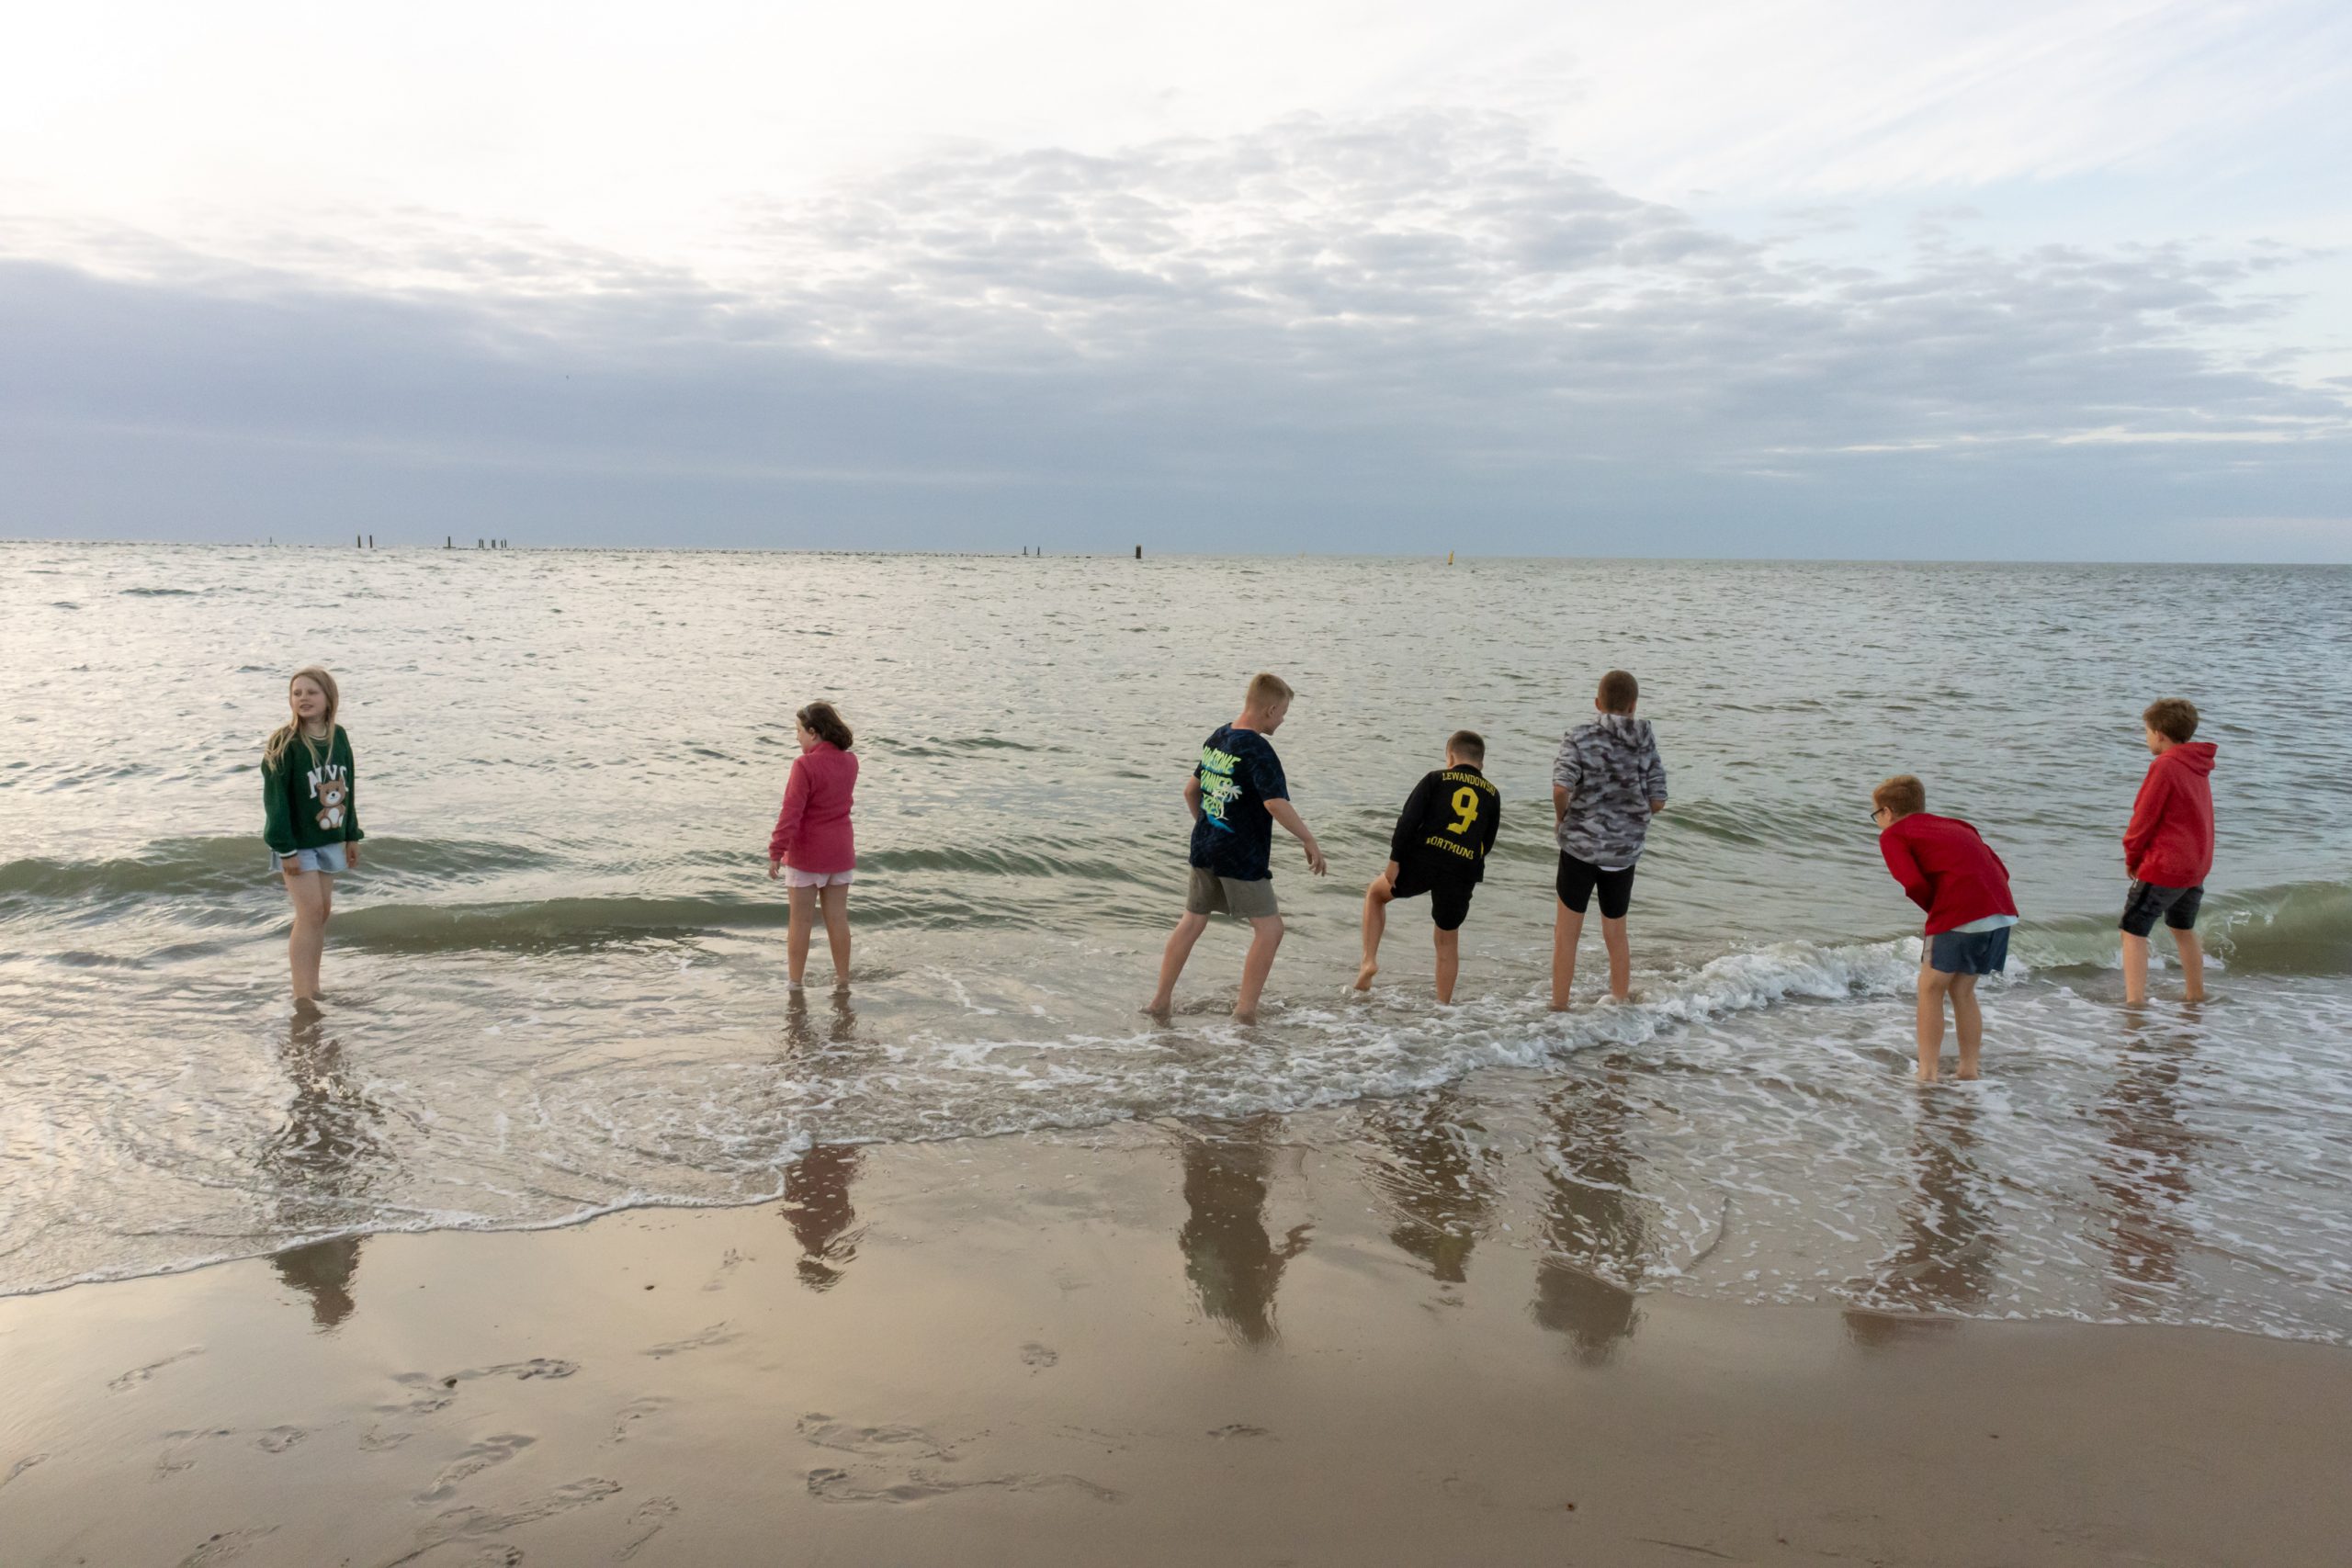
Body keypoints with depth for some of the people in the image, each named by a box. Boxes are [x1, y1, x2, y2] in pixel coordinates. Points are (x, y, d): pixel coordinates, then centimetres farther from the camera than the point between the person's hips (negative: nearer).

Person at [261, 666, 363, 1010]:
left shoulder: (339, 737, 2)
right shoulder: (283, 743, -15)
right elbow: (275, 798, -15)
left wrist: (351, 836, 14)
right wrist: (285, 848, -18)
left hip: (329, 839, 6)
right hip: (297, 841, -6)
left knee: (323, 911, 11)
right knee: (310, 912, -10)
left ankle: (311, 985, 22)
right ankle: (302, 995, -6)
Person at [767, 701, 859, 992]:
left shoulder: (805, 765, -19)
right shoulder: (850, 762, 0)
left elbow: (792, 812, -22)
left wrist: (776, 852, -18)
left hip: (806, 853, -5)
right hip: (840, 851, 5)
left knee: (801, 921, 6)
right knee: (838, 918, 12)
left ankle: (795, 982, 13)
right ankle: (842, 980, 19)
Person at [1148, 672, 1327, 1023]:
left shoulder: (1216, 738, 7)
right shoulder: (1258, 750, -18)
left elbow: (1191, 790, 17)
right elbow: (1276, 804, -27)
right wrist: (1309, 841, -17)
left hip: (1205, 847, 8)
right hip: (1242, 858, -8)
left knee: (1192, 921, 19)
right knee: (1269, 928, 4)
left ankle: (1161, 1000, 24)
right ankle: (1246, 1008, 4)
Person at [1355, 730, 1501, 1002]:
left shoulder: (1435, 779, 8)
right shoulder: (1492, 795, 15)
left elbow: (1409, 820, -4)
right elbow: (1486, 845, 16)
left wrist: (1395, 860, -4)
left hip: (1421, 861, -2)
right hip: (1462, 873, 2)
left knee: (1375, 893, 25)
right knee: (1448, 941, 19)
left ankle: (1369, 960, 12)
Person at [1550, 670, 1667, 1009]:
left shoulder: (1580, 736, -7)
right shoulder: (1646, 742, 2)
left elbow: (1561, 787, -21)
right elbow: (1657, 802, 0)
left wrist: (1561, 817, -2)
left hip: (1582, 843, -3)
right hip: (1626, 848, 3)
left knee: (1566, 933, 8)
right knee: (1616, 933, 20)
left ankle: (1559, 1008, 11)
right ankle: (1622, 1003, 30)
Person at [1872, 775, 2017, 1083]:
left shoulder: (1893, 835, 9)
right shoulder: (1955, 825, 30)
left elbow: (1915, 883, -9)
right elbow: (2001, 870, 21)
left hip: (1961, 913, -7)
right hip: (2002, 910, 7)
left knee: (1931, 987, 9)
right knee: (1962, 989, 19)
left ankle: (1927, 1073, 8)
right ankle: (1969, 1071, 22)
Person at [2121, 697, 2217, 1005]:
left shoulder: (2165, 766, -17)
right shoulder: (2199, 766, 9)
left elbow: (2145, 818, -15)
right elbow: (2191, 816, 15)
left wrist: (2132, 857, 1)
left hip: (2164, 867, -9)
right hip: (2197, 865, 9)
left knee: (2133, 932, -5)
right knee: (2184, 930, 24)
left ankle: (2135, 1001, -12)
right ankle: (2196, 995, 34)